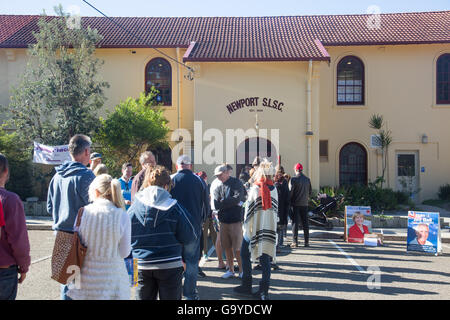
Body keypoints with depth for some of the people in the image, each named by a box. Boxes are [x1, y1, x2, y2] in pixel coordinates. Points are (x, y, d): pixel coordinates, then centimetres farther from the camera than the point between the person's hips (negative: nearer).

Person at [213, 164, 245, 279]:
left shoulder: (236, 183, -3)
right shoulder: (218, 187, 8)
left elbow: (238, 198, -16)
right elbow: (217, 205, -3)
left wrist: (223, 202, -7)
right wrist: (233, 202, -10)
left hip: (236, 220, -4)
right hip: (223, 221, 4)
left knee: (237, 249, -2)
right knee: (227, 248, 11)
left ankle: (242, 270, 13)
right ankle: (231, 270, 24)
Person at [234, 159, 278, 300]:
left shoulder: (255, 189, -12)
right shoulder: (274, 189, 2)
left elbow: (249, 210, -10)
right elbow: (275, 209, 8)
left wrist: (246, 228, -2)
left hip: (254, 229, -4)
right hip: (269, 230, 4)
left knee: (245, 255, 13)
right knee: (265, 258, 7)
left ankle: (247, 286, 19)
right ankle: (264, 291, 7)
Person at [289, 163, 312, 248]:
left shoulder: (293, 179, -10)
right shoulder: (307, 179, 5)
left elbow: (290, 192, -10)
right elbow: (310, 191, 10)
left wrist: (289, 202, 1)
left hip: (296, 204, -4)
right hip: (305, 204, 4)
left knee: (295, 222, 0)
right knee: (305, 223, 10)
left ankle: (295, 242, -2)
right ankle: (307, 241, 14)